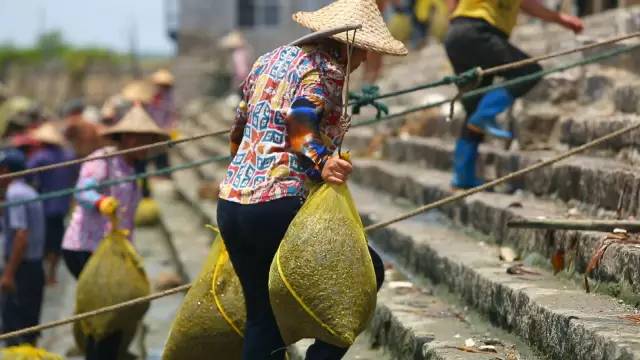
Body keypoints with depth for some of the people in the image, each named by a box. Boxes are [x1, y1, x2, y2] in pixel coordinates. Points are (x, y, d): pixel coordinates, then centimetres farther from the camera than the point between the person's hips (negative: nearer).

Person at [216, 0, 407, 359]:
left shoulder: (270, 59, 19)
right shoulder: (325, 70, -5)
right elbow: (299, 124, -20)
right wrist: (321, 163, -30)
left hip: (231, 205, 8)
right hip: (279, 207, -8)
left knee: (263, 317, 14)